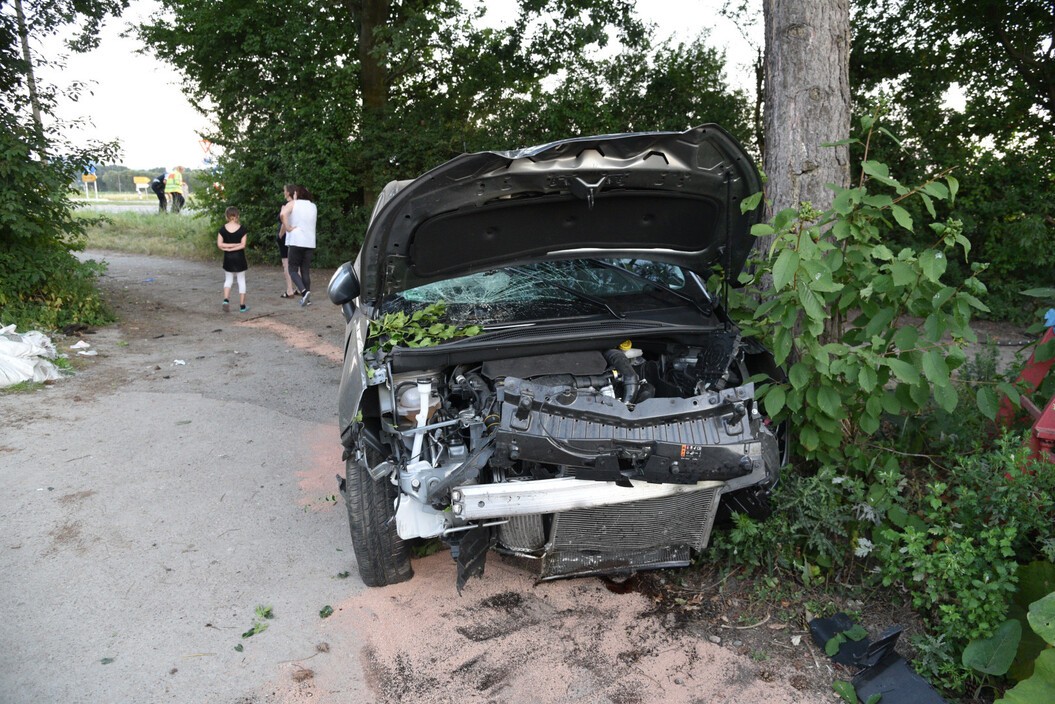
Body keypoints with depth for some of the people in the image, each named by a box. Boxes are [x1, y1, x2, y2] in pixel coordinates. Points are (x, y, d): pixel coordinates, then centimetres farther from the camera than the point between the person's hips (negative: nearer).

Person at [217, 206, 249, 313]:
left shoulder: (223, 228, -4)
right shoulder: (242, 228, -9)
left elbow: (219, 244, -8)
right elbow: (243, 245, -13)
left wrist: (227, 247, -4)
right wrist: (235, 246, -9)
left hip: (228, 258, 2)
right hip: (239, 257, -2)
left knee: (228, 280, 16)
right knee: (241, 281, 6)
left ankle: (226, 300, -6)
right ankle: (242, 306, 7)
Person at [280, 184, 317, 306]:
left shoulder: (292, 204, -2)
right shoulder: (313, 206, 13)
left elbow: (283, 214, -22)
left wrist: (288, 228, -10)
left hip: (296, 241, -5)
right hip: (310, 242, 5)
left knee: (293, 270, 2)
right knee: (305, 271, 10)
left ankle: (304, 291, -19)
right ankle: (306, 298, 8)